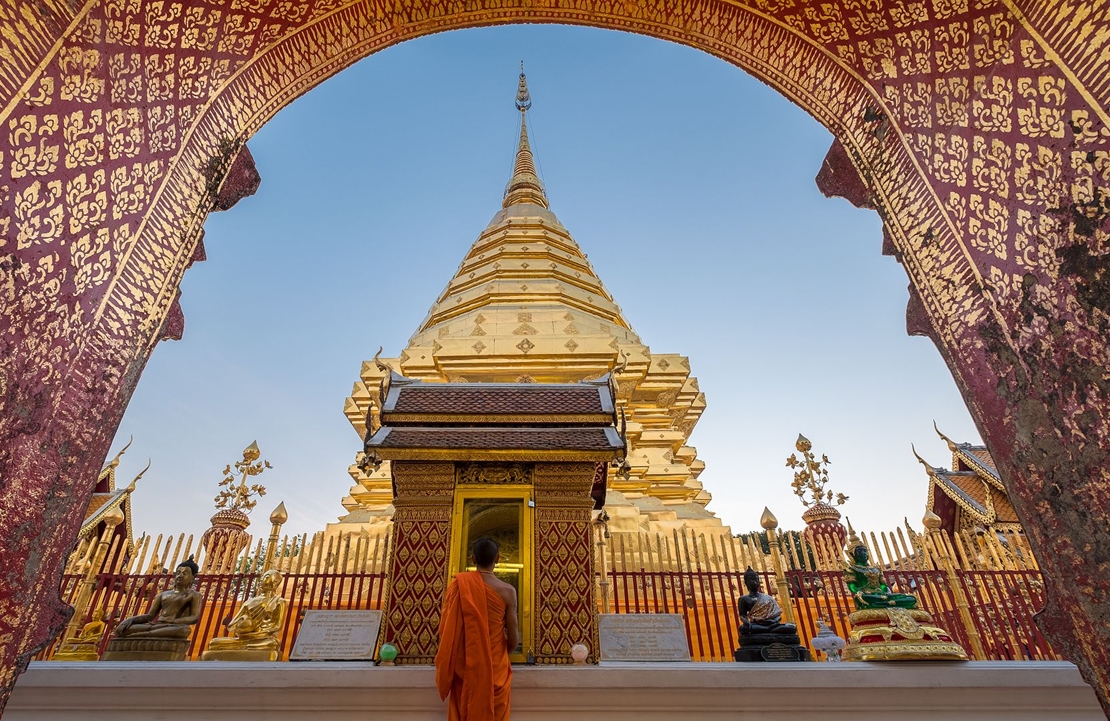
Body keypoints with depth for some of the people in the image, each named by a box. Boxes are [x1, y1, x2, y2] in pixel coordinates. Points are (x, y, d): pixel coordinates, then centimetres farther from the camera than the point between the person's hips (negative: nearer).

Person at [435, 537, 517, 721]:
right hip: (495, 668, -1)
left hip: (464, 666, 1)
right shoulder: (507, 591, -11)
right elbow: (513, 639, -7)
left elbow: (445, 628, -3)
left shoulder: (458, 583, -9)